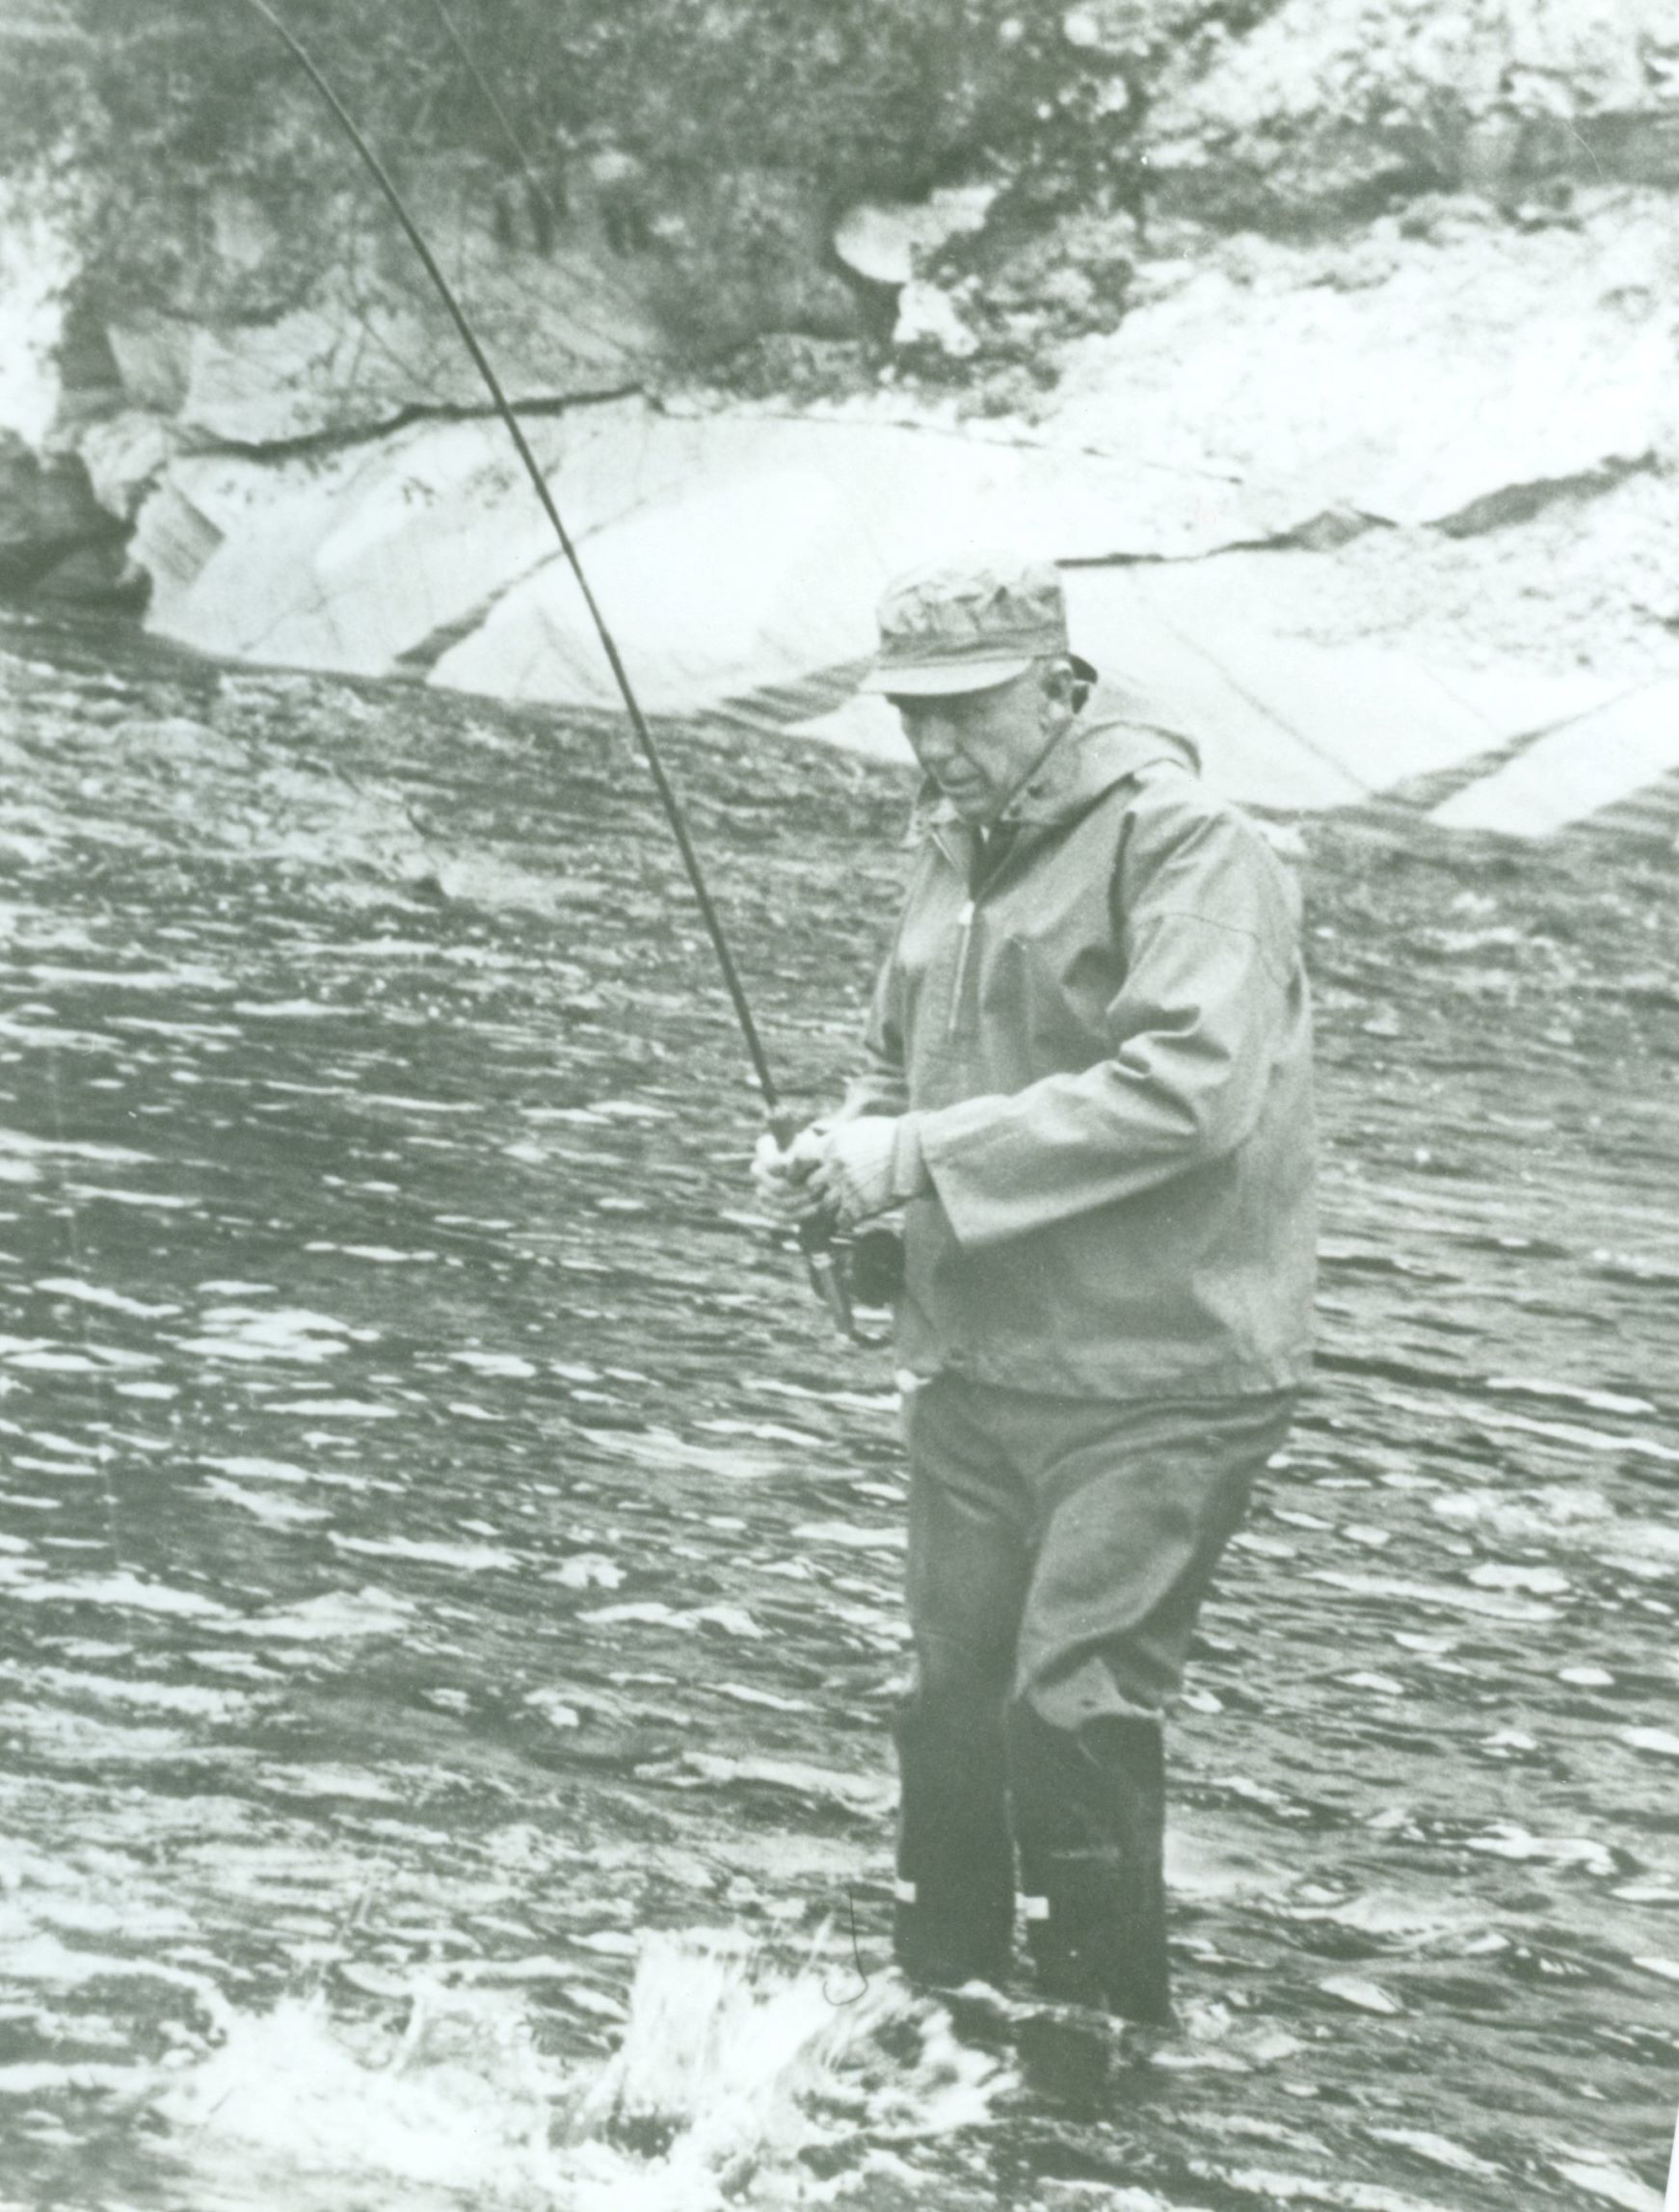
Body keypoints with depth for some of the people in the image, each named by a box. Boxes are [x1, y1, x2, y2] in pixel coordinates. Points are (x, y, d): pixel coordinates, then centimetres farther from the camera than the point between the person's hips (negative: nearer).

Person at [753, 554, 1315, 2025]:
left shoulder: (1184, 842, -13)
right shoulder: (958, 849, 13)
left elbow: (1190, 1085, -26)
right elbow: (901, 1068, 24)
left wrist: (920, 1157, -25)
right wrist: (833, 1160, 0)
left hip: (1157, 1379, -7)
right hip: (975, 1366, 8)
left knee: (1071, 1709, -13)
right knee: (955, 1710, 12)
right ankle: (942, 2007, 26)